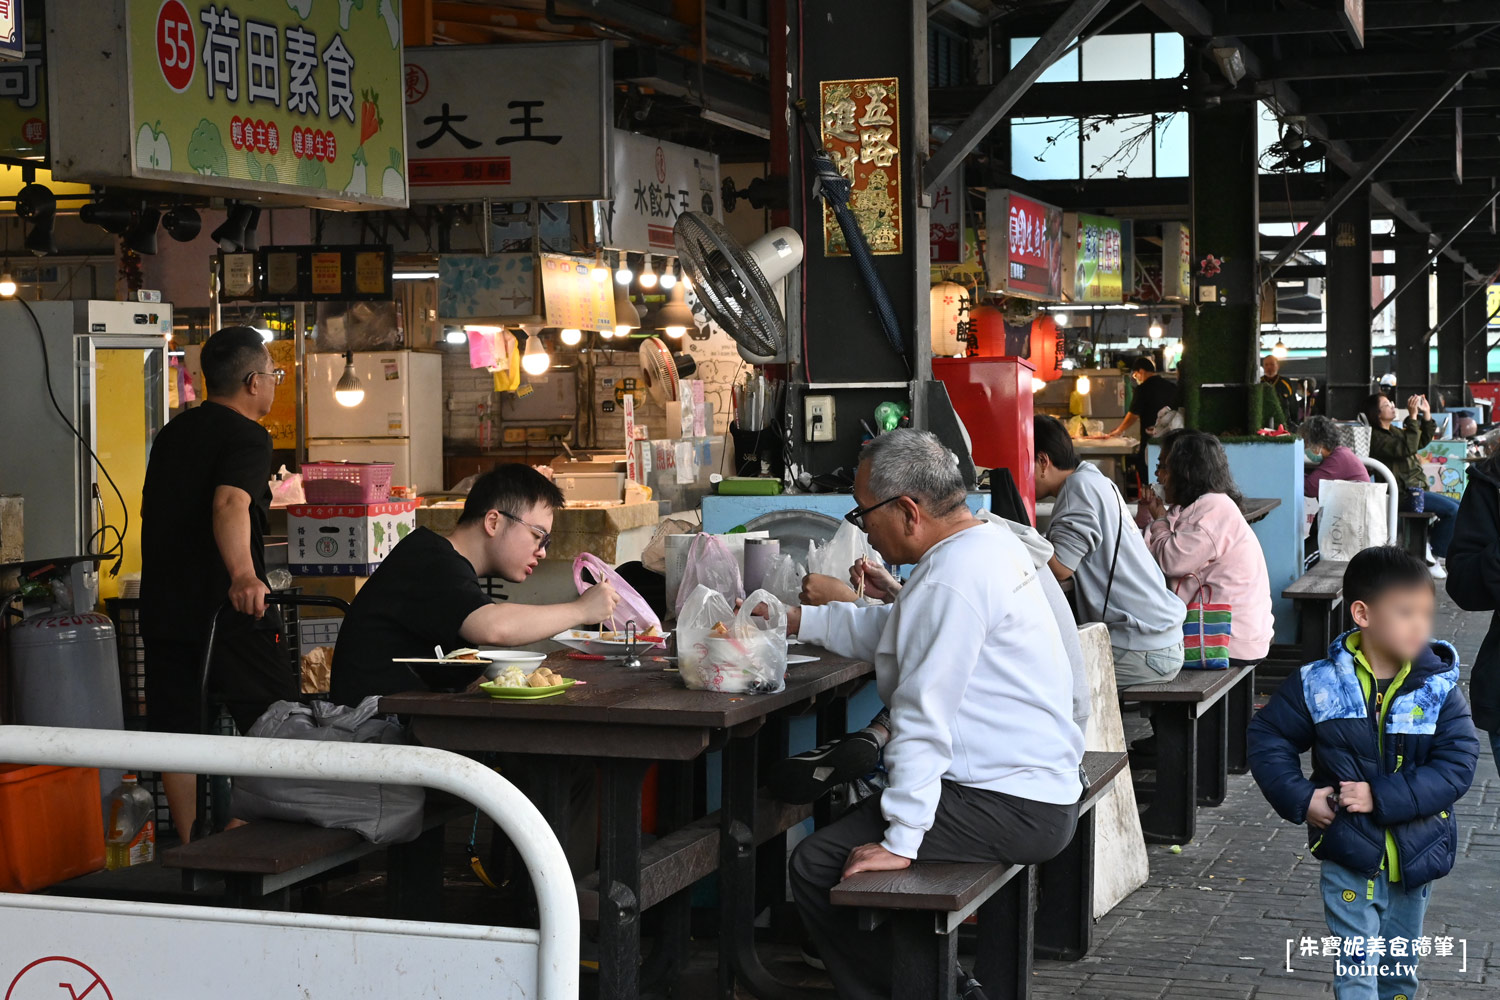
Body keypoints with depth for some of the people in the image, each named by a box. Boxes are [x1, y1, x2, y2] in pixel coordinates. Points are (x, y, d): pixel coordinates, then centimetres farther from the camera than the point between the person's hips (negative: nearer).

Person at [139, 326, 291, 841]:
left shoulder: (173, 432, 16)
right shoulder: (246, 436, -10)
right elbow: (230, 504, -30)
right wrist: (243, 574, -46)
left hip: (162, 607, 8)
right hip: (226, 607, -7)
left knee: (177, 735, 8)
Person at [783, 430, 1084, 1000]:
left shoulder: (953, 578, -21)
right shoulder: (989, 542, 11)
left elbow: (924, 717, -24)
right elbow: (893, 631, 26)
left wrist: (900, 842, -23)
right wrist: (795, 621, 26)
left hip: (1011, 812, -11)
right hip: (1039, 787, 11)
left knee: (818, 865, -12)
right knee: (856, 816, 26)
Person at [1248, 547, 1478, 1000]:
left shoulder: (1440, 690, -9)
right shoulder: (1319, 684, -9)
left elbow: (1457, 766, -16)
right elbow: (1268, 737, 0)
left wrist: (1382, 798, -24)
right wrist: (1299, 798, -12)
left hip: (1414, 859, 2)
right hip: (1348, 859, -2)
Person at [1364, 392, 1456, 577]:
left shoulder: (1393, 431, 18)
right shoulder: (1377, 437, -14)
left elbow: (1421, 442, 24)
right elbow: (1407, 448, -26)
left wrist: (1426, 415, 12)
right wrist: (1413, 417, -26)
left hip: (1414, 490, 10)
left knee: (1458, 507, 6)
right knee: (1453, 510, -19)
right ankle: (1437, 559, -12)